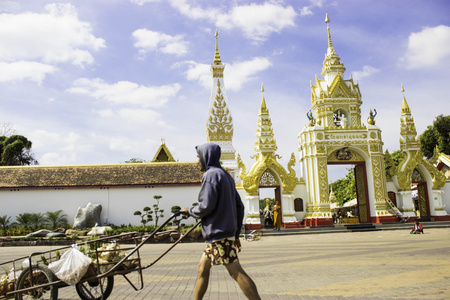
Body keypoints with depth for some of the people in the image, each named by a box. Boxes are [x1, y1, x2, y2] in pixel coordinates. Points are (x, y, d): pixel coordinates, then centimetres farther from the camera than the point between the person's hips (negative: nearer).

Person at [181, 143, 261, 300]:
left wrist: (190, 211, -1)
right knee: (202, 268, 15)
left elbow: (206, 206, -19)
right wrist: (236, 233, 20)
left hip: (219, 233, -10)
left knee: (236, 272, -7)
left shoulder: (211, 175, -10)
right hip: (228, 232, 10)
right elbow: (239, 207, 17)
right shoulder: (226, 176, 18)